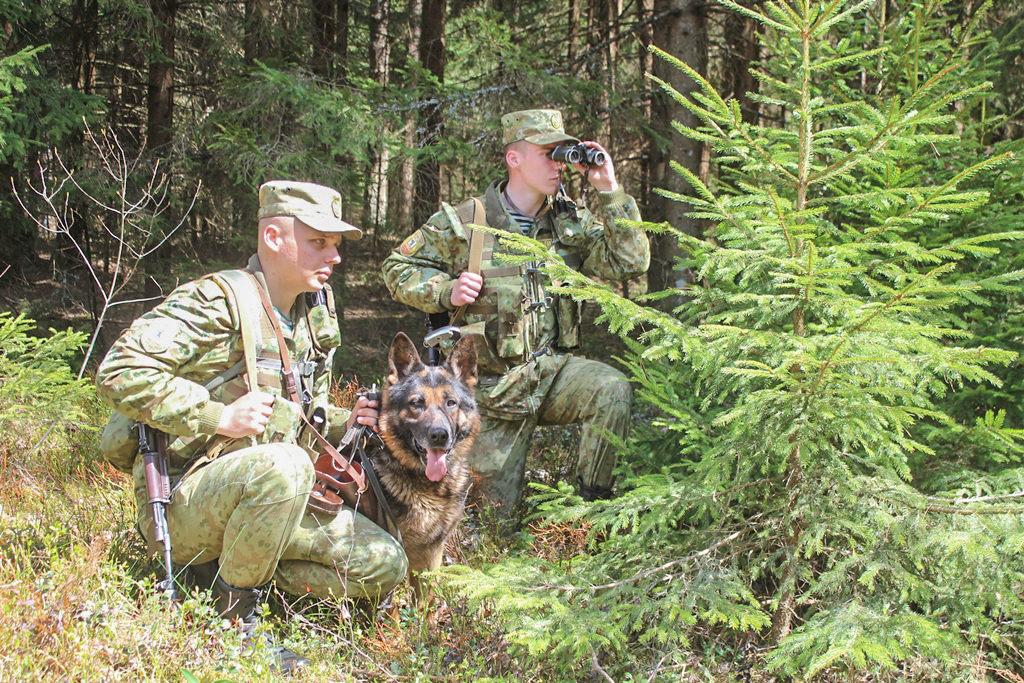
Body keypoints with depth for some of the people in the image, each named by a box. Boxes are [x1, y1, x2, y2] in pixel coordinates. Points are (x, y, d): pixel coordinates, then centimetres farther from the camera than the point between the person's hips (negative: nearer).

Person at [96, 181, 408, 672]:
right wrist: (217, 416, -25)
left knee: (385, 565, -5)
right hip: (185, 498, -8)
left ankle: (222, 568, 4)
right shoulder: (218, 302, -14)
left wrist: (343, 422, 3)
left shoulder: (313, 317, 12)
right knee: (284, 464, -39)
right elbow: (119, 372, -22)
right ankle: (232, 611, -17)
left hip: (275, 498, 8)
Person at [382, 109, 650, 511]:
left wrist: (610, 191, -12)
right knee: (499, 507, 1)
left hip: (554, 370, 2)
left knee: (614, 391, -30)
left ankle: (593, 503, -12)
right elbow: (398, 267, 3)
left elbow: (631, 264, -7)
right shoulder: (465, 222, -5)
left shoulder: (573, 224, 4)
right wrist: (447, 292, -16)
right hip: (494, 384, -2)